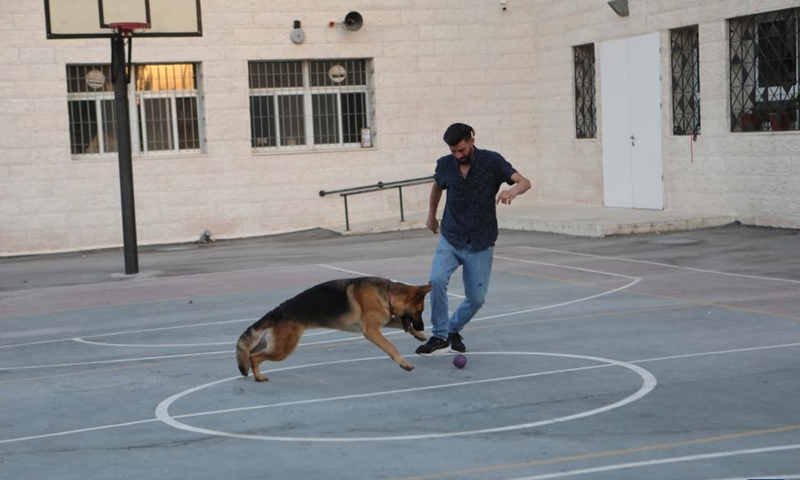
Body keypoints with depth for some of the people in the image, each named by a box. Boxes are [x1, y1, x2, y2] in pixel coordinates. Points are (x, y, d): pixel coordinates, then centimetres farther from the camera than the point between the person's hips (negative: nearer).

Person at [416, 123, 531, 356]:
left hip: (481, 244, -1)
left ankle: (453, 330, 31)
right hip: (450, 240, 1)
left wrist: (513, 190, -44)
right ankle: (440, 337, -12)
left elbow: (524, 182, -22)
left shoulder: (492, 161, -11)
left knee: (476, 298, 2)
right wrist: (431, 216, 28)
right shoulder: (445, 165, -3)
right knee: (437, 279, -25)